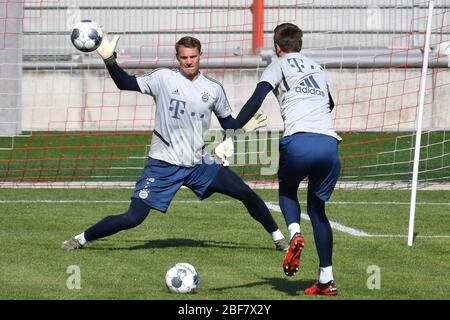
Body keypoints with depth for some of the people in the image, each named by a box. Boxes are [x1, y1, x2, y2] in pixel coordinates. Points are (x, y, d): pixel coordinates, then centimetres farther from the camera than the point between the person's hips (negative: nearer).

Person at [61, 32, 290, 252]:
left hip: (199, 164, 3)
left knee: (246, 194, -2)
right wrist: (109, 59, -19)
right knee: (132, 218, -12)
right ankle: (80, 239, 6)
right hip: (163, 165, -3)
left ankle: (278, 238, 18)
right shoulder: (164, 78, -4)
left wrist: (243, 126, -4)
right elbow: (125, 83, -5)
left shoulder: (213, 89, 4)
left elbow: (227, 122, 16)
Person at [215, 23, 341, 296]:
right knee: (317, 207, 17)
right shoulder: (317, 68, 28)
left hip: (299, 142, -4)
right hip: (329, 143, 4)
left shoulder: (279, 66, 13)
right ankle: (327, 280, 9)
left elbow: (256, 101, -3)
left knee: (287, 190, 26)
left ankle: (294, 233, -6)